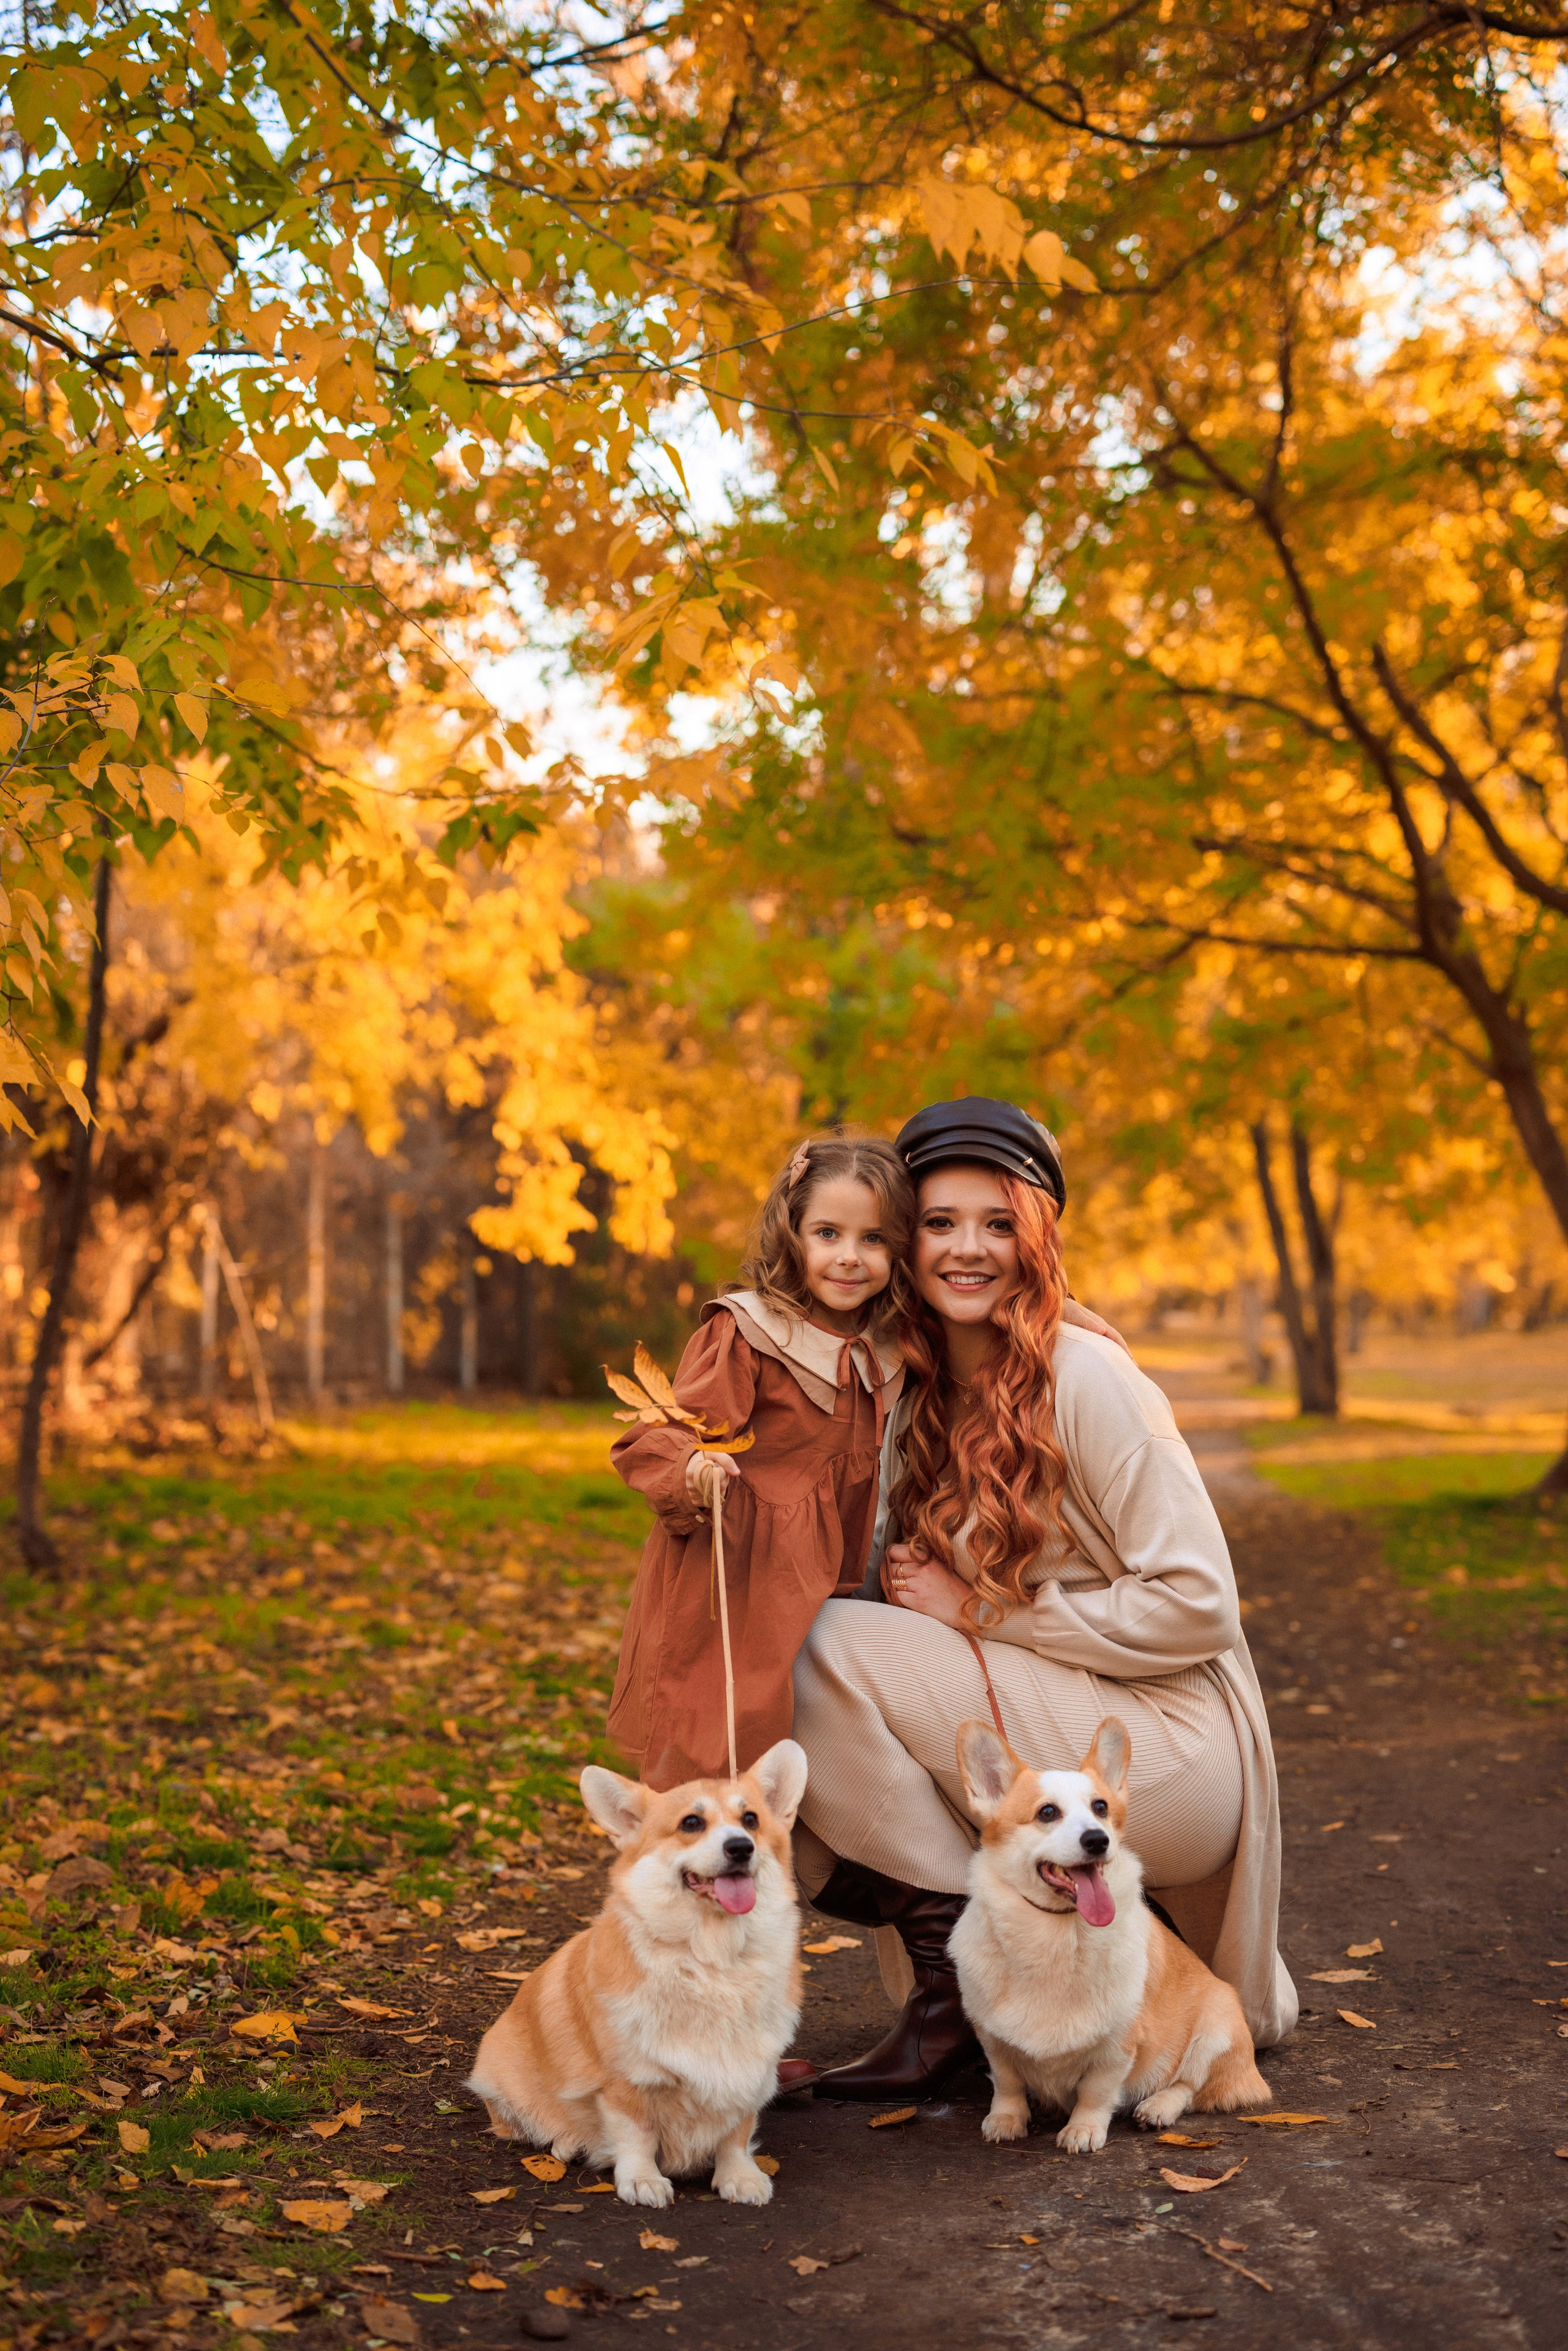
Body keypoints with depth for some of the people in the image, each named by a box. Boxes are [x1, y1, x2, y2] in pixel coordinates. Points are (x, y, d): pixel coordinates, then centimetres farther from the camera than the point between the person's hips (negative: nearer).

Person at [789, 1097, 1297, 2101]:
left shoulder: (1086, 1379, -14)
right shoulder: (923, 1403, 8)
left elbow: (1197, 1605, -17)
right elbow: (910, 1592, 12)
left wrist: (980, 1612, -16)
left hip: (1172, 1757, -8)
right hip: (1053, 1737, 8)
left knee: (834, 1645, -19)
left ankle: (957, 1998, -10)